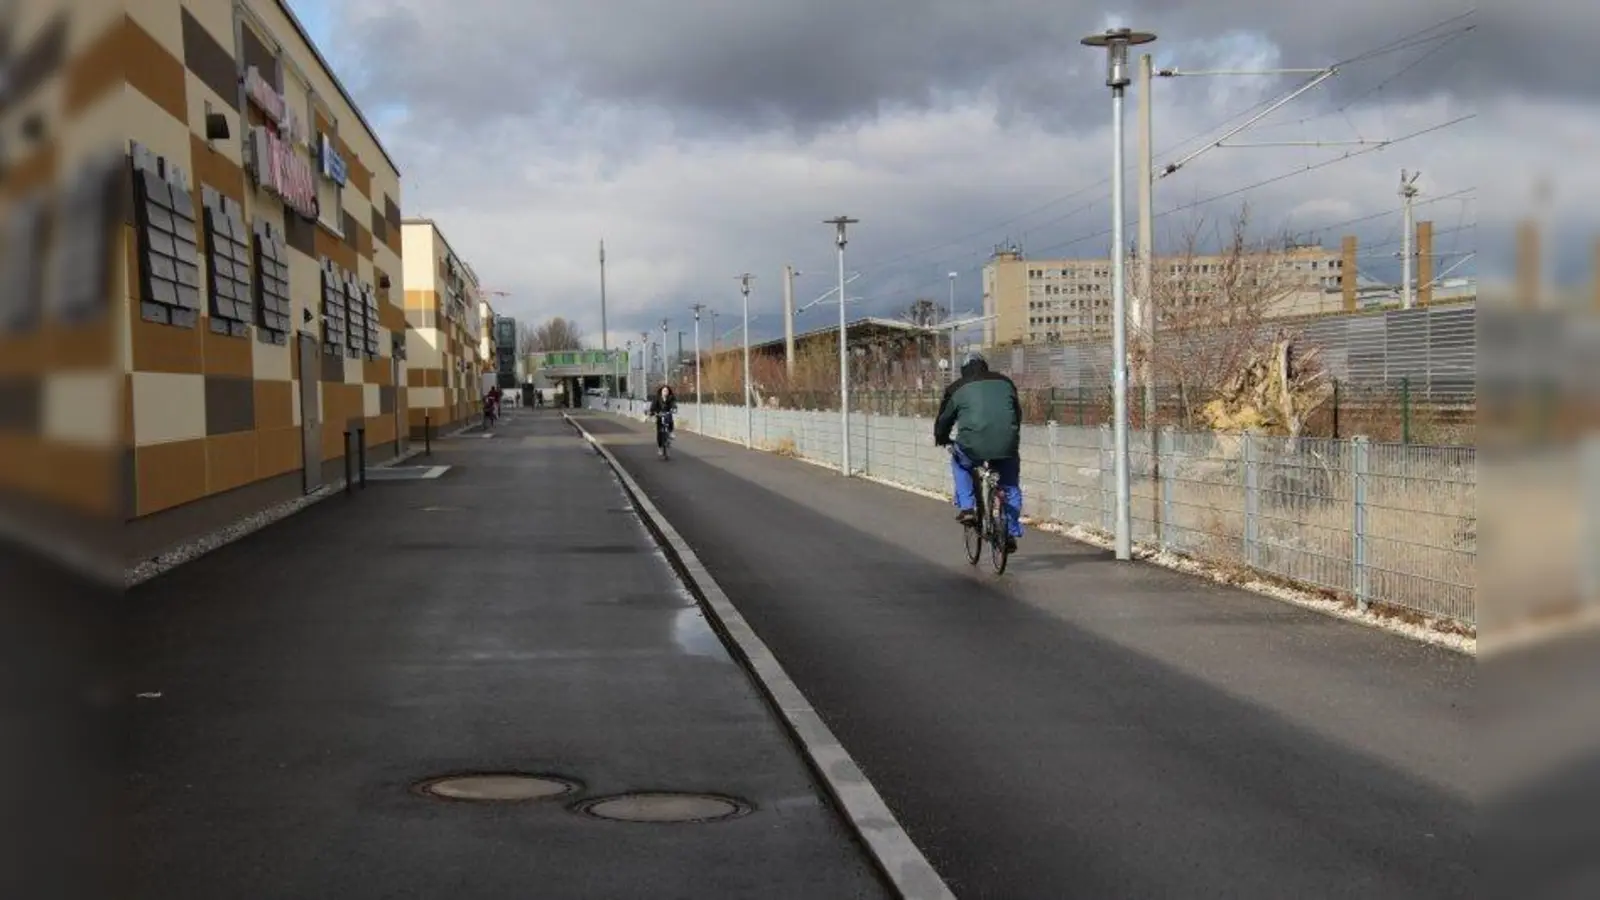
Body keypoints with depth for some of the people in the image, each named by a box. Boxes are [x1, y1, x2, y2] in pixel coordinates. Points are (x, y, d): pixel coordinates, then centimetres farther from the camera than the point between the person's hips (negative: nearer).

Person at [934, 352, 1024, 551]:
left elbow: (944, 419, 20)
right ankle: (1011, 534, 19)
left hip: (973, 445, -2)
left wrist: (942, 439, 40)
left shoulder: (957, 388, 13)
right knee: (1011, 488, 21)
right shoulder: (1005, 383, 20)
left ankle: (966, 508, 20)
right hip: (1006, 446, 2)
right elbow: (1018, 413, 29)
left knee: (960, 464, 32)